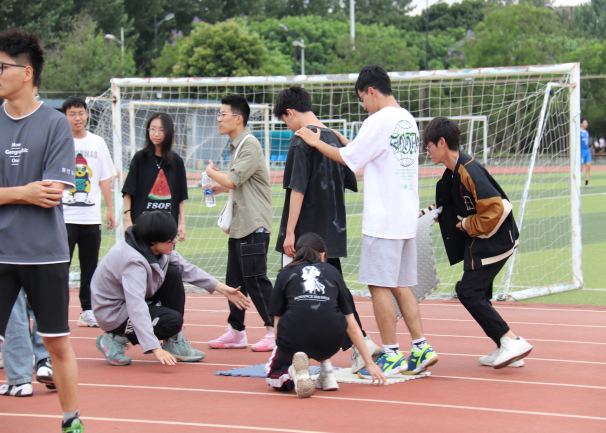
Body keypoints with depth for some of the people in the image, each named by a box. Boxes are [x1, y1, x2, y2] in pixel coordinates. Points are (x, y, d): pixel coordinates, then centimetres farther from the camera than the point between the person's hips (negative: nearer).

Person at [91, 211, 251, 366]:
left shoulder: (157, 248, -7)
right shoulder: (133, 261, -34)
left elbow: (186, 269, 5)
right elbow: (136, 307, -42)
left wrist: (223, 289, 0)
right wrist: (155, 348, -48)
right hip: (113, 313, -9)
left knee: (173, 274, -4)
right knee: (173, 320, -22)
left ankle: (174, 343, 1)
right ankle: (116, 339, -7)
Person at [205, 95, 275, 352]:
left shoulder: (250, 145, -14)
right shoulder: (236, 145, 16)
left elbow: (232, 180, -22)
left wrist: (211, 172, -4)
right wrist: (219, 188, 11)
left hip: (254, 226, -10)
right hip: (238, 225, 10)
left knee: (255, 280, -8)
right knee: (234, 282, 11)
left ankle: (274, 331, -2)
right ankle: (236, 332, 18)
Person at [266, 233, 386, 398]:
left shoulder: (285, 274, 20)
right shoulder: (332, 272, 22)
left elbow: (277, 321, 18)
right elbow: (352, 326, 23)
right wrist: (370, 363, 30)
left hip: (294, 339, -2)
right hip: (329, 344, 2)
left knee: (274, 377, 27)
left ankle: (295, 369, -6)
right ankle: (327, 371, 21)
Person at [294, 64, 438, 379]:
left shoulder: (380, 120, -12)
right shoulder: (408, 120, 14)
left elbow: (348, 159, -8)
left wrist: (317, 142, 4)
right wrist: (344, 141, 24)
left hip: (383, 220, -9)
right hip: (407, 218, 9)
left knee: (380, 285, -3)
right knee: (400, 286, 13)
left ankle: (391, 355, -1)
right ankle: (421, 349, 9)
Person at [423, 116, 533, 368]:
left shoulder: (469, 171, -22)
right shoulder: (453, 173, 9)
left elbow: (494, 209, -27)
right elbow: (450, 207, 24)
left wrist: (468, 225, -14)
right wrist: (426, 215, 12)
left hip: (494, 241, -10)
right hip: (481, 241, 10)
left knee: (468, 291, -10)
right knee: (477, 293, 13)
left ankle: (511, 341, -12)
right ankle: (506, 349, 16)